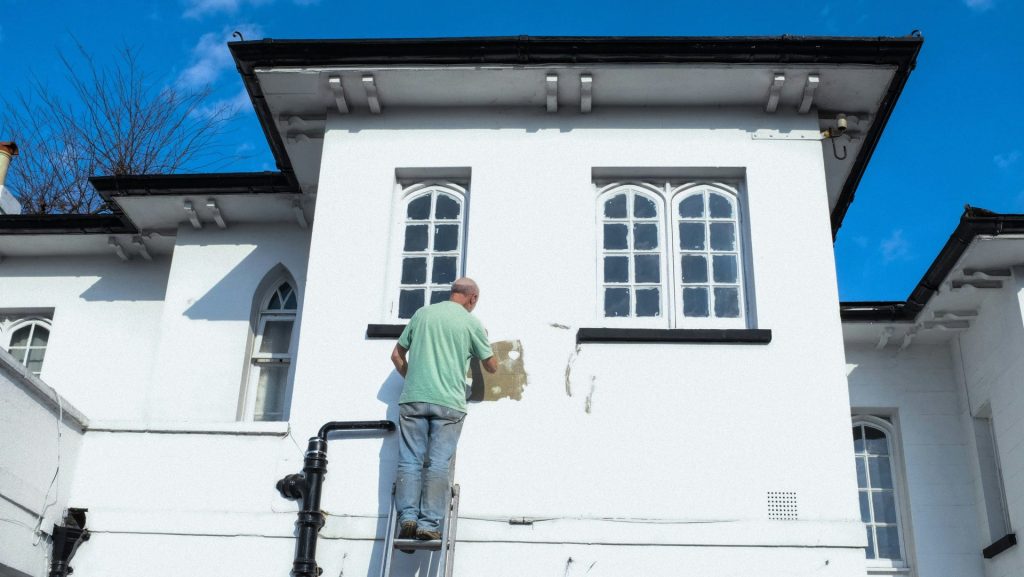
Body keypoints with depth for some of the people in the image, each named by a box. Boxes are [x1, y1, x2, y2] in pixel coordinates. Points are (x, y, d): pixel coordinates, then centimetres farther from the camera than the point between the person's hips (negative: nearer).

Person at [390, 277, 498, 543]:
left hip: (413, 399, 2)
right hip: (448, 402, -2)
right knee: (438, 464, -2)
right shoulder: (472, 323, 5)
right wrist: (483, 342, 33)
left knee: (410, 461, 2)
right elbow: (491, 367, 15)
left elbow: (397, 356, 16)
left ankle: (408, 517, -8)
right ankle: (429, 524, -7)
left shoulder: (422, 314, 13)